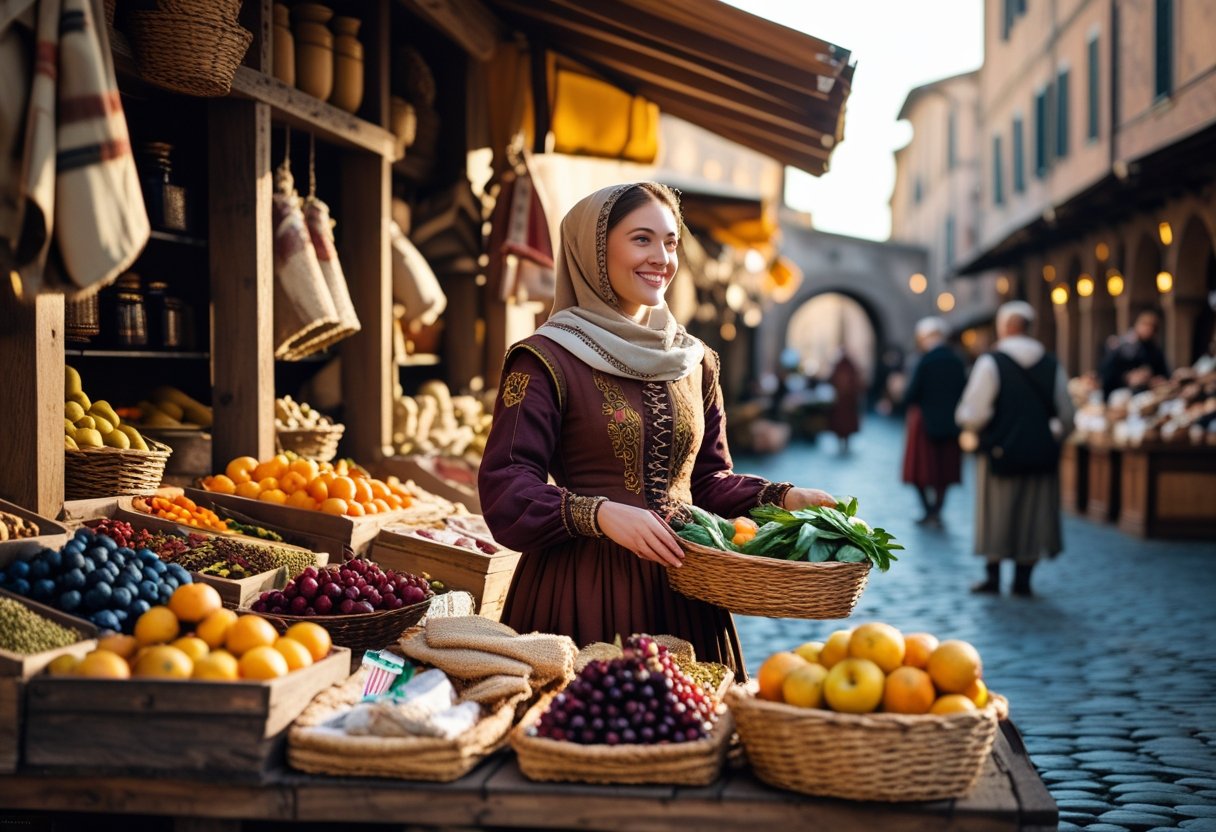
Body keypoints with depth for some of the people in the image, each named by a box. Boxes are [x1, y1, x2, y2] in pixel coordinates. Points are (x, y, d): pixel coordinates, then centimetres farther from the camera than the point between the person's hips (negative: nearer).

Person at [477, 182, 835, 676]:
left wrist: (781, 497, 2)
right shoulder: (548, 360, -5)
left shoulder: (693, 362, 13)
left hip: (680, 588, 5)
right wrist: (599, 515, -26)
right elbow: (506, 487, -12)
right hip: (584, 592, -5)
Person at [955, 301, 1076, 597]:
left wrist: (961, 416, 7)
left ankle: (993, 576, 13)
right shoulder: (1051, 364, 4)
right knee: (1033, 515, 10)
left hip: (1000, 452, -3)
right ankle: (1023, 578, 11)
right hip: (1041, 455, 3)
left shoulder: (991, 362, -10)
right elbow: (1066, 415, 8)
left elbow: (973, 415, -15)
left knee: (996, 516, 9)